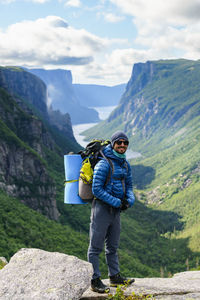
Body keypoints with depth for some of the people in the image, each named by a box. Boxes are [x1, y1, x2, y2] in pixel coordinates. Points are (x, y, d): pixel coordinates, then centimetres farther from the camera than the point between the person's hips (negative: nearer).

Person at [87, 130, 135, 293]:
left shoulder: (125, 164, 10)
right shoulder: (103, 164, -15)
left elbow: (129, 186, 16)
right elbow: (97, 190, -19)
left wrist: (129, 201, -5)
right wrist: (117, 202, -18)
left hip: (116, 209, 8)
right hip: (102, 207, -8)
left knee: (113, 246, 18)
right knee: (96, 246, 0)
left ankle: (115, 277, 29)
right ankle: (95, 280, 9)